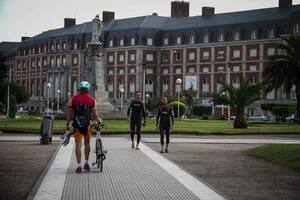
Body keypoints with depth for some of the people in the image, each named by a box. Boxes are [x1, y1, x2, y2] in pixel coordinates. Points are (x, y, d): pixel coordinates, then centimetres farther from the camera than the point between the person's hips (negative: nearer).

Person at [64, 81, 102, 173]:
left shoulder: (73, 99, 1)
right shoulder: (92, 100, 1)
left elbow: (69, 114, 0)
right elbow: (94, 114, 0)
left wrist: (67, 125, 5)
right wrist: (98, 120, 20)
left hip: (77, 124, 0)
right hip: (87, 124, 0)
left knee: (78, 144, 1)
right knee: (87, 143, 19)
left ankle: (79, 166, -3)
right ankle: (86, 163, 16)